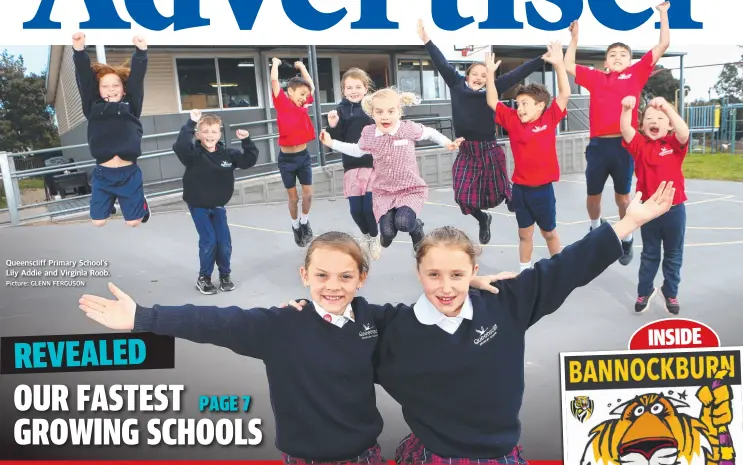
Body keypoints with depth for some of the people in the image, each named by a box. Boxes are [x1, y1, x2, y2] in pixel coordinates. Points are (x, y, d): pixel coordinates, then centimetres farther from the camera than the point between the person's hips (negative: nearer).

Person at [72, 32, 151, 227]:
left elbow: (136, 77, -5)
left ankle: (141, 202, 42)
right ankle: (109, 205, 43)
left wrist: (141, 51, -18)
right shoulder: (93, 108, 6)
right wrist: (79, 50, -15)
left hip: (129, 173, -1)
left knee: (133, 222, 7)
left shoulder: (131, 107, 5)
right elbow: (84, 78, -2)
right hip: (102, 173, 1)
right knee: (98, 221, 8)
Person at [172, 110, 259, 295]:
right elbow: (180, 146, -38)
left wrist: (246, 141, -22)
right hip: (198, 206, -3)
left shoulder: (227, 153, -7)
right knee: (208, 241, -10)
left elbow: (249, 160, -8)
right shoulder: (194, 153, -18)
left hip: (218, 205, 3)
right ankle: (203, 278, 10)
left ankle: (225, 275, 20)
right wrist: (191, 123, -42)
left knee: (224, 241, -1)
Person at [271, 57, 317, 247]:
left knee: (308, 194, 4)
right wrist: (275, 63, 1)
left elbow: (312, 86, 18)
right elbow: (274, 80, -15)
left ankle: (304, 221, 29)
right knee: (293, 198, 8)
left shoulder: (303, 105, 5)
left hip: (304, 156, 4)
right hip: (287, 158, -4)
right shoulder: (282, 104, -8)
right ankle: (295, 226, 30)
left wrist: (302, 67, 21)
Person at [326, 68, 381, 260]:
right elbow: (336, 142, 0)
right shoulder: (341, 110, 2)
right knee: (356, 210, 2)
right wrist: (332, 126, -16)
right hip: (352, 166, 2)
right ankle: (366, 235, 35)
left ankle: (374, 238, 25)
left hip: (374, 164, -2)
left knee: (369, 207, -6)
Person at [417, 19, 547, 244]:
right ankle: (483, 219, 32)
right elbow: (443, 65, 2)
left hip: (489, 149, -1)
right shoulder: (457, 86, 2)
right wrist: (426, 40, 1)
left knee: (496, 193, 7)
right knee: (464, 196, 1)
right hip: (465, 151, 2)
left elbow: (515, 75, -4)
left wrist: (542, 59, -6)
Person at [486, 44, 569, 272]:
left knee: (549, 232, 15)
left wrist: (558, 64, -19)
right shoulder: (513, 121, 1)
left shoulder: (549, 119, -6)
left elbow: (565, 94, -12)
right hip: (520, 188, 2)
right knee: (524, 233, 14)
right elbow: (492, 102, 4)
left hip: (543, 188, -2)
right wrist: (490, 73, -2)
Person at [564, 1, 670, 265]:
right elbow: (568, 66, 21)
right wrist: (574, 38, 22)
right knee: (593, 195, 12)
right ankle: (596, 227, 39)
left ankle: (627, 239, 27)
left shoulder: (636, 74, 12)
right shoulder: (595, 78, 14)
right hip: (598, 145, 1)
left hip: (623, 145, -1)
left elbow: (663, 45, 12)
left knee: (622, 196, 10)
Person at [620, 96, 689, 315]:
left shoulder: (674, 144, -5)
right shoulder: (640, 145, -3)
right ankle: (645, 291, 30)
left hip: (674, 208, 0)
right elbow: (626, 130, -20)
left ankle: (670, 293, 31)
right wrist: (627, 109, -39)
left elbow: (684, 132, -27)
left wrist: (666, 107, -38)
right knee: (649, 254, 16)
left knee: (673, 255, 14)